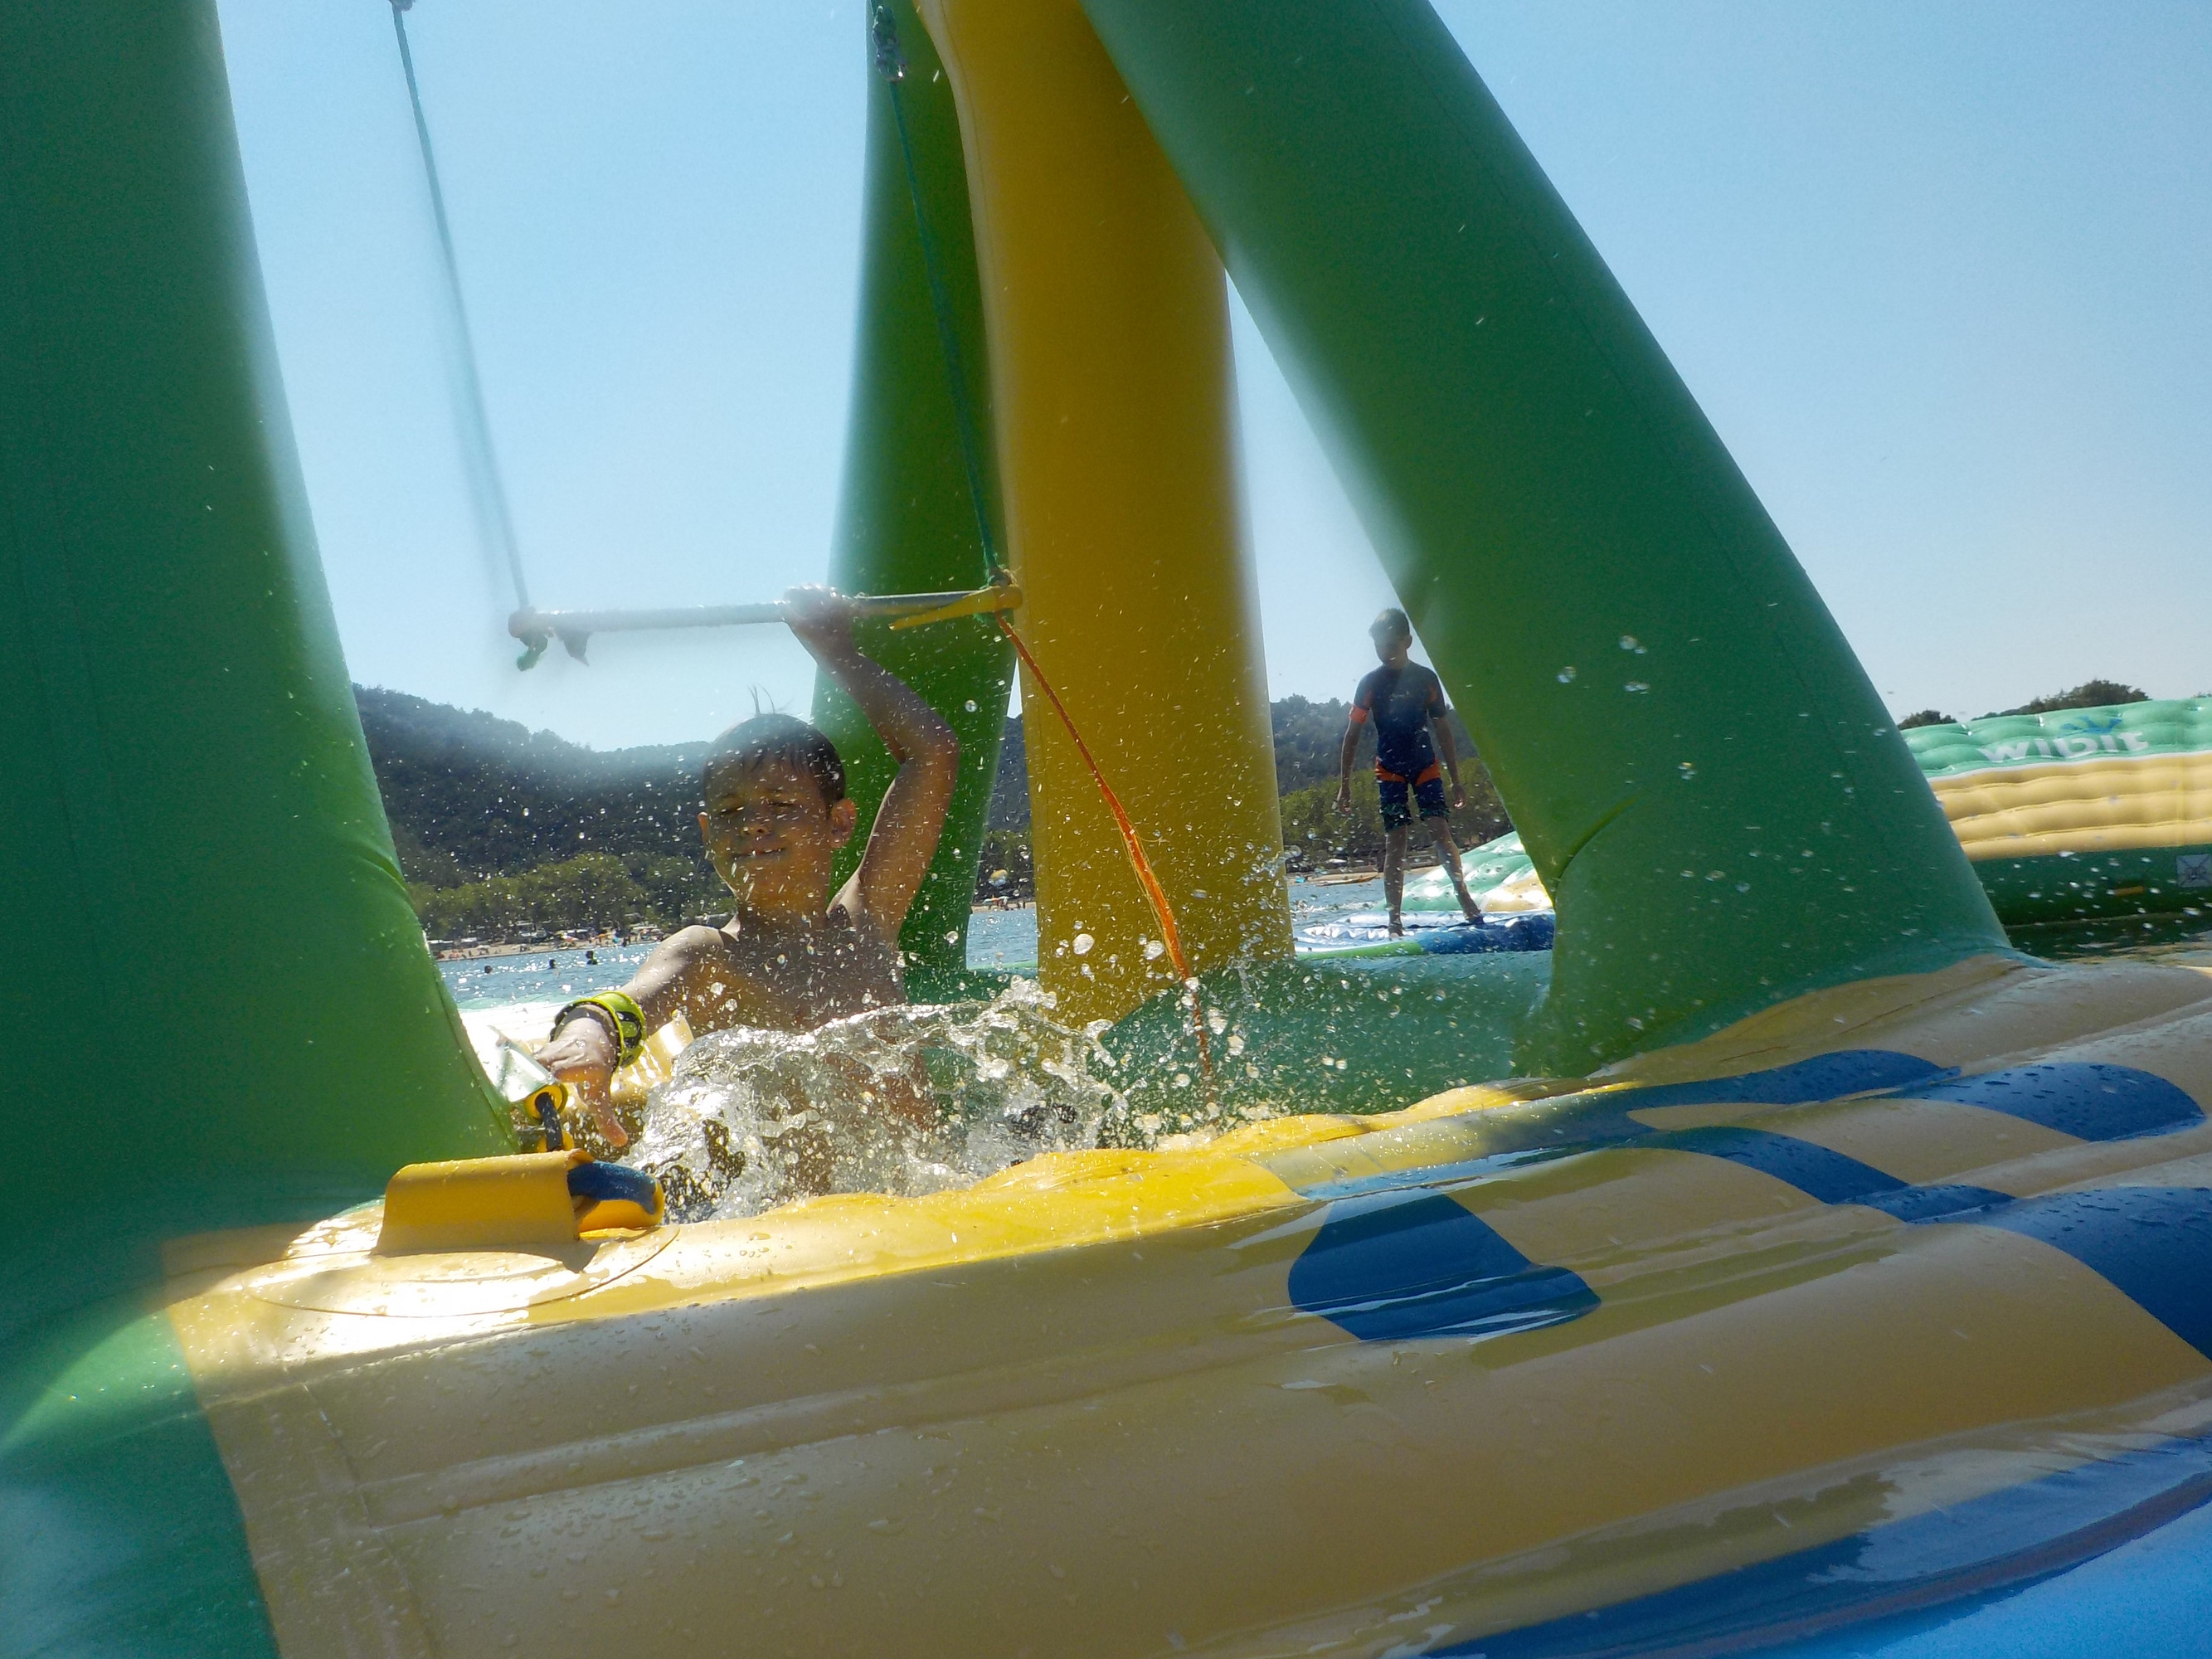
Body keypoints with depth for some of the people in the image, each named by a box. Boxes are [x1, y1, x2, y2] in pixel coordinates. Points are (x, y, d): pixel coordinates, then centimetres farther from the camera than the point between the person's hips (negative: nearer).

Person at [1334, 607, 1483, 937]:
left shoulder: (1427, 679, -1)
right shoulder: (1370, 684, -4)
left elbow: (1443, 731, 6)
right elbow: (1352, 734, 1)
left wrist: (1456, 780, 7)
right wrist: (1344, 783, -2)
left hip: (1425, 766, 1)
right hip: (1389, 770, -1)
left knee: (1440, 832, -13)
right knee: (1395, 843, -6)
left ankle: (1464, 898, 0)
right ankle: (1395, 921, -5)